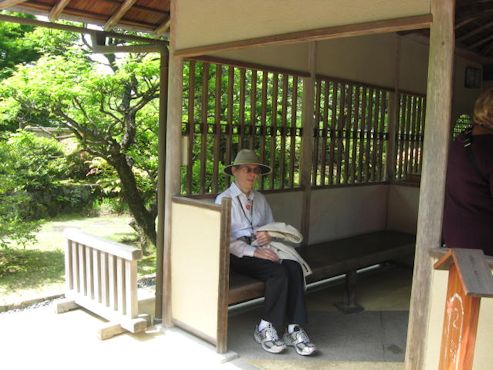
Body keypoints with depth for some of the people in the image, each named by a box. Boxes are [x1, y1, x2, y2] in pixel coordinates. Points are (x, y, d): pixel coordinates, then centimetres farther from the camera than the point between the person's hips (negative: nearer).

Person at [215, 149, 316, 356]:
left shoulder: (260, 199, 20)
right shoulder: (224, 199, 0)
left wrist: (269, 235, -4)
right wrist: (254, 251, -21)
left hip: (263, 249, 5)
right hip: (239, 254, -5)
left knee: (294, 268, -26)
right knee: (278, 273, -30)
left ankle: (294, 329, -25)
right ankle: (264, 329, -15)